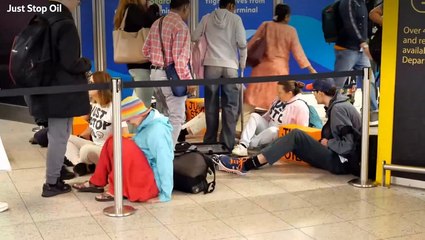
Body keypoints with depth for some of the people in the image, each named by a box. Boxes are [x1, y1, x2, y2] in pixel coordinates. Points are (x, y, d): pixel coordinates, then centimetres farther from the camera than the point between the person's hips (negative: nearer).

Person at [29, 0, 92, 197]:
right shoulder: (65, 25, -19)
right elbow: (71, 63, -22)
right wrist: (87, 64, -2)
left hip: (47, 90, 9)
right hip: (62, 92, -9)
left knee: (55, 136, 18)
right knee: (59, 137, -1)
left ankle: (54, 177, 26)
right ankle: (52, 183, 6)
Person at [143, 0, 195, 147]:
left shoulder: (156, 23, 11)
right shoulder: (180, 26, -15)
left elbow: (146, 50, 15)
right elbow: (180, 58, -20)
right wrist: (188, 80, -16)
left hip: (155, 73, 9)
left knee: (162, 115, 18)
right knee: (176, 117, -2)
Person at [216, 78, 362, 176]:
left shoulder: (338, 108, -16)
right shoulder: (336, 105, 13)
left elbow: (349, 143, -22)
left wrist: (328, 143, -11)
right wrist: (325, 142, 2)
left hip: (341, 162, -9)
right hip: (337, 157, 9)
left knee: (296, 136, -19)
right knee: (294, 139, 1)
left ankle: (246, 165, -25)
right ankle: (249, 161, -11)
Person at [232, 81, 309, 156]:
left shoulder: (300, 106, -16)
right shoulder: (279, 100, 8)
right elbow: (267, 116, 21)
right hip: (267, 131, 7)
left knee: (272, 130, -39)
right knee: (254, 116, -14)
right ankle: (242, 145, -33)